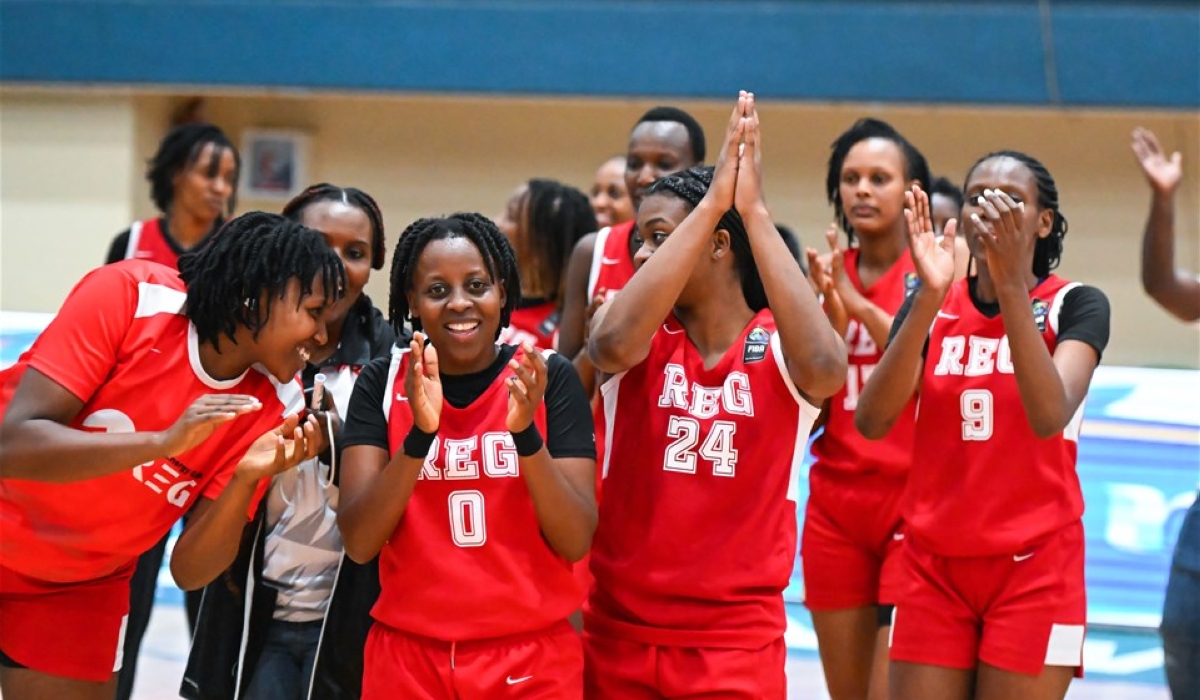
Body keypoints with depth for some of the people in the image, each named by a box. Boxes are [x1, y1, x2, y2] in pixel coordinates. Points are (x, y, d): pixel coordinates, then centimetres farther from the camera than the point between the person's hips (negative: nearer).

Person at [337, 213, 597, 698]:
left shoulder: (550, 379, -3)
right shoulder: (382, 383, -1)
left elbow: (576, 542, -10)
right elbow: (359, 543, -11)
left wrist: (525, 432, -24)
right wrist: (420, 433, -24)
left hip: (534, 660, 0)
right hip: (408, 658, 0)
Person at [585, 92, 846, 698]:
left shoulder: (776, 345, -5)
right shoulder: (642, 335, -1)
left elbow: (825, 369, -28)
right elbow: (610, 344, -26)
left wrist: (754, 213, -27)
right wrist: (710, 205, -26)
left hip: (737, 646, -2)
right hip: (620, 633, 2)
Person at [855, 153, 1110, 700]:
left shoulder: (1076, 305, -5)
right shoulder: (930, 306, 4)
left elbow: (1050, 416, -24)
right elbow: (872, 421, -13)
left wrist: (1012, 285, -29)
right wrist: (930, 297, -23)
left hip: (1034, 566, -3)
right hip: (934, 563, 3)